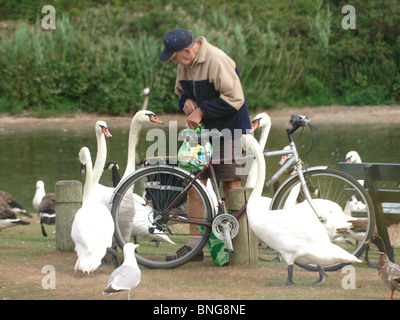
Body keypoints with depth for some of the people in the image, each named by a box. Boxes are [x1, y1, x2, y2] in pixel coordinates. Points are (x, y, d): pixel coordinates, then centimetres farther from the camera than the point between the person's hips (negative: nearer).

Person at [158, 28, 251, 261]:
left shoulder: (217, 61, -22)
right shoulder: (185, 64, 4)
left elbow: (234, 99, -23)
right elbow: (181, 91, 20)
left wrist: (201, 111, -22)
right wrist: (186, 102, -4)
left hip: (229, 130, -7)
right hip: (202, 130, 7)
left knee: (231, 185, -3)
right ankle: (194, 245, 7)